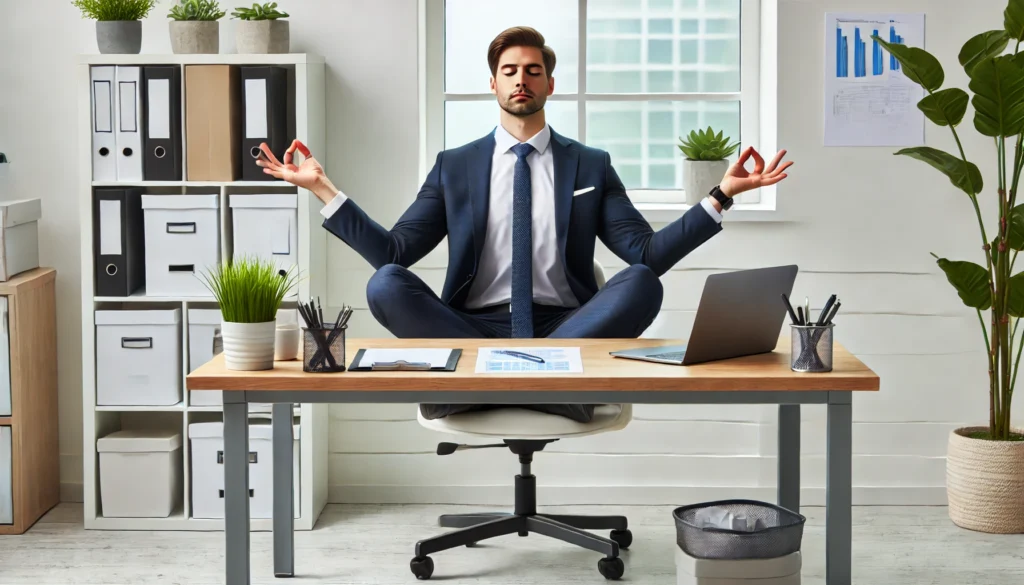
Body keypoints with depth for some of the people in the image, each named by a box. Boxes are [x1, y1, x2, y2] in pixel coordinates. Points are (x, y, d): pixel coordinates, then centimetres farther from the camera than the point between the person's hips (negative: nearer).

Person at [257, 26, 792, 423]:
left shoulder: (590, 166, 14)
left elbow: (647, 254, 5)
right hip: (476, 328, 0)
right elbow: (392, 252, 7)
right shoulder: (455, 167, 14)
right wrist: (321, 189, 0)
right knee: (385, 285, -27)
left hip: (565, 327, 0)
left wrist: (721, 196, -6)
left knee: (642, 283, -29)